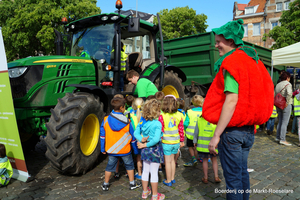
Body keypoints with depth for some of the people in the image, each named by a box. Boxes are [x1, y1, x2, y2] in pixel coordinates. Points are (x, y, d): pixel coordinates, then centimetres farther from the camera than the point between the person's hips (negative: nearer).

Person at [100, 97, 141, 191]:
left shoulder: (106, 120, -9)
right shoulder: (127, 122, -14)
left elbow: (102, 135, -3)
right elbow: (132, 137, -6)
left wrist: (103, 148, 8)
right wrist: (135, 149, 7)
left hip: (111, 150, 2)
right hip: (125, 150, -2)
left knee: (110, 166, 18)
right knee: (129, 165, 17)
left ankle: (105, 184, 31)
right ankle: (132, 183, 28)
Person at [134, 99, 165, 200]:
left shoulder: (142, 122, -3)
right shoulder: (157, 123, -22)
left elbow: (136, 133, -4)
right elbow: (156, 139, -29)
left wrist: (141, 140, -14)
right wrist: (145, 145, -18)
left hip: (145, 150, 6)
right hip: (154, 150, -6)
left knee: (145, 171, 19)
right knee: (154, 173, 7)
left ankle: (145, 192, 35)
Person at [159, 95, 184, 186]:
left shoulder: (162, 116, -15)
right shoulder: (179, 115, -4)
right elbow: (181, 130, 2)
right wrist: (182, 141, 13)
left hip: (166, 142, -4)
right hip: (176, 142, 4)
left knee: (167, 161, 8)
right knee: (172, 159, 20)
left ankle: (168, 181, 20)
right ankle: (172, 178, 31)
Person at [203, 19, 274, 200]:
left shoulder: (231, 62, -15)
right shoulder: (253, 60, 13)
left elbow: (231, 100, -23)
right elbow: (256, 96, 14)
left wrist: (216, 135, -21)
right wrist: (251, 123, 20)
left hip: (232, 130, -9)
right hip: (249, 130, 9)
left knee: (233, 178, 4)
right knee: (243, 172, 21)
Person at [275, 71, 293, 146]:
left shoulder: (277, 85, 12)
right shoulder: (288, 84, -9)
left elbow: (274, 95, 12)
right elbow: (289, 93, -28)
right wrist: (287, 102, -19)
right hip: (286, 106, -7)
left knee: (280, 122, 15)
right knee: (285, 123, -5)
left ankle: (278, 137, 20)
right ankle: (282, 139, -5)